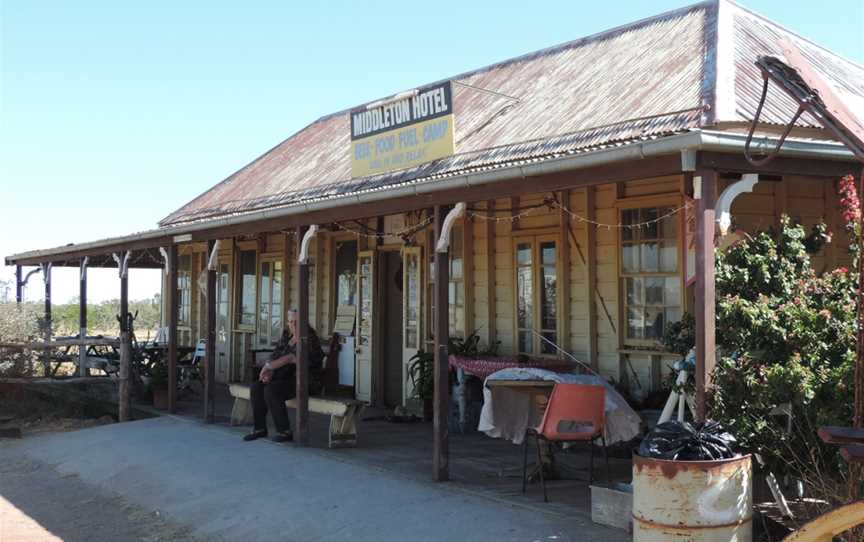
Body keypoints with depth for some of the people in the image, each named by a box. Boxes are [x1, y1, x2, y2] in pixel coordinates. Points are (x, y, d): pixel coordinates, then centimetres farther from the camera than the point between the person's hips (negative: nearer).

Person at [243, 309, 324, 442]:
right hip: (287, 378, 8)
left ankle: (285, 431, -16)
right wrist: (269, 372, -10)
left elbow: (290, 359, -25)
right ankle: (260, 428, 1)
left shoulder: (309, 340, -18)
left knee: (270, 390, -28)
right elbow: (275, 355, 8)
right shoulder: (286, 335, 9)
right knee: (256, 387, -11)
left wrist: (268, 366, -18)